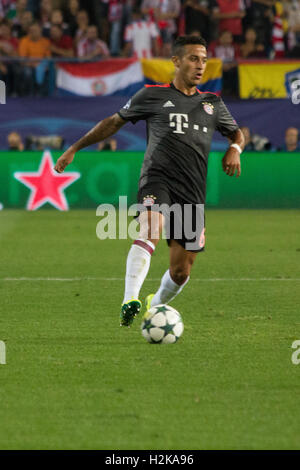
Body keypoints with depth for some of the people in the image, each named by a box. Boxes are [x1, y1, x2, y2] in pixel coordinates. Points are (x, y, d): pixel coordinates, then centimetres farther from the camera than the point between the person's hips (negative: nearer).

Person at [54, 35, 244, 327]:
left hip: (192, 191, 4)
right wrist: (75, 148, 16)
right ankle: (129, 301, -45)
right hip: (157, 177, -4)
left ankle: (155, 306, 35)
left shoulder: (213, 104, 18)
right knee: (151, 231, -35)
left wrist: (235, 149, 7)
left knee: (180, 272, 4)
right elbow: (114, 122, 17)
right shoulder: (153, 95, 8)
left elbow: (236, 133, 32)